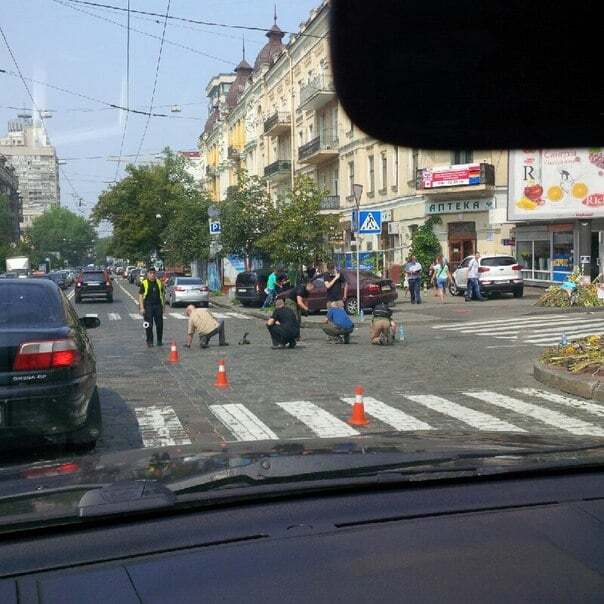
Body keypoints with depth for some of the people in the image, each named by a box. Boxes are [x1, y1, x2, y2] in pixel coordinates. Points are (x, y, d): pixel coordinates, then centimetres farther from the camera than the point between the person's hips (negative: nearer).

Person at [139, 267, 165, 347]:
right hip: (148, 306, -3)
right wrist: (142, 308, -11)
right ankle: (149, 342, 10)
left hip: (158, 305, 3)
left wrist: (163, 305, 11)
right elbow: (140, 296, -4)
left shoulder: (159, 282, 11)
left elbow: (162, 294, 17)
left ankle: (159, 341, 19)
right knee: (149, 325, 0)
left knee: (160, 324, 5)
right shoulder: (144, 283, -1)